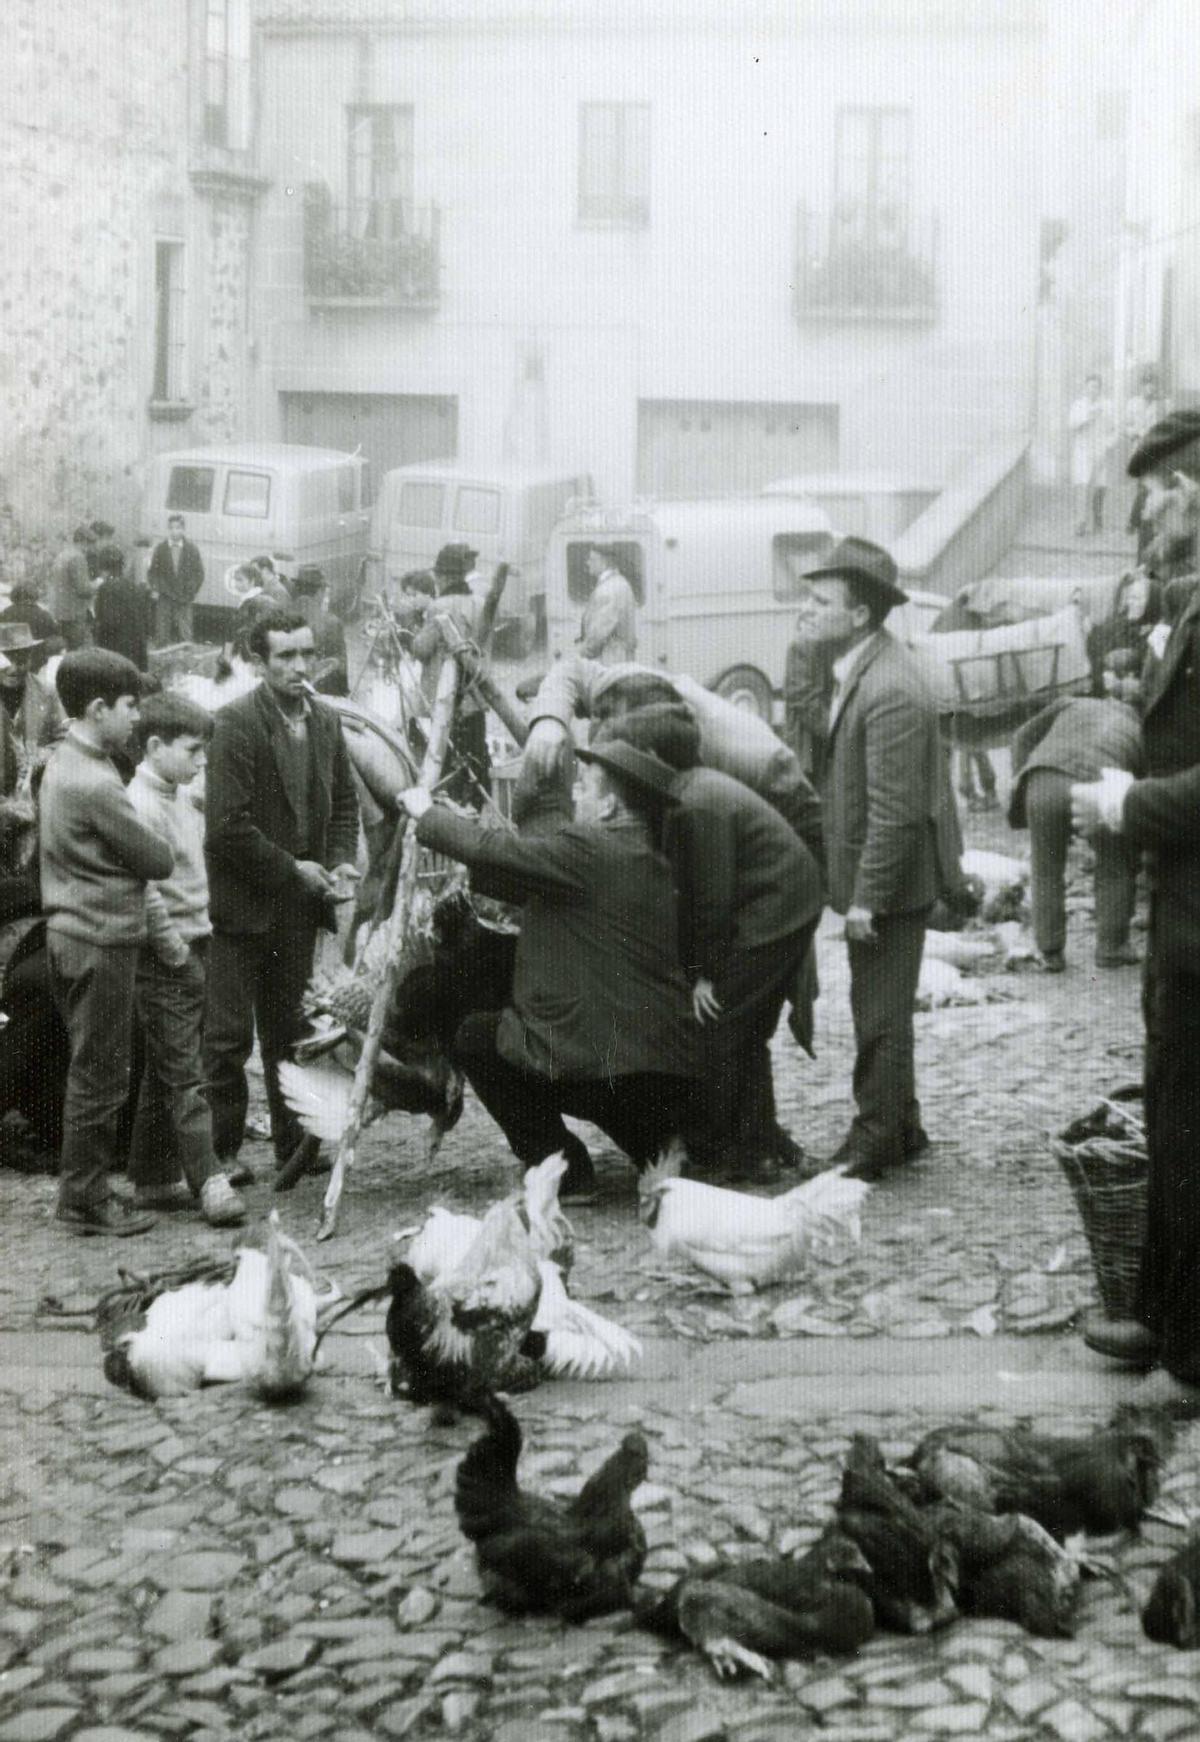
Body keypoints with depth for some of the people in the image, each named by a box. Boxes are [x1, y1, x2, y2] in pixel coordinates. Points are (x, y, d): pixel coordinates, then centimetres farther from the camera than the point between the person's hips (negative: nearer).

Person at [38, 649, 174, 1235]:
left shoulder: (61, 764, 10)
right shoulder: (97, 784, -20)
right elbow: (157, 860, -13)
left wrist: (142, 847, 5)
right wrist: (159, 845, 7)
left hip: (72, 936, 10)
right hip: (102, 940, -10)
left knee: (93, 1070, 16)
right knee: (100, 1073, 0)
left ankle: (84, 1189, 24)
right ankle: (85, 1199, 8)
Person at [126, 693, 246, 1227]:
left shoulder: (181, 797, 12)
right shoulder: (141, 805, -16)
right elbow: (147, 893, -21)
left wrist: (198, 946, 14)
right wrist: (179, 957, -16)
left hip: (190, 950, 9)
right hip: (165, 960, -9)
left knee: (163, 1072, 13)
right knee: (184, 1075, -9)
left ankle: (154, 1180, 20)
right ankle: (209, 1183, -11)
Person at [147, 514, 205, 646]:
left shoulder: (192, 549, 2)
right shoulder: (159, 549, 4)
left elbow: (199, 574, 5)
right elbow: (152, 572, 9)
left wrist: (190, 594, -2)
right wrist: (154, 590, -6)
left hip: (184, 599, -1)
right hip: (164, 598, 1)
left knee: (184, 635, -6)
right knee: (162, 636, -2)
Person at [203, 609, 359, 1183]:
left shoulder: (325, 721, 7)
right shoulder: (236, 722, -14)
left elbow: (343, 801, 17)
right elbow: (227, 824, -19)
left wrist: (340, 861, 0)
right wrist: (291, 870, -15)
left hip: (298, 900, 6)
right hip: (243, 902, -6)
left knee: (290, 1028, 14)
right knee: (230, 1034, 0)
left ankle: (293, 1138, 23)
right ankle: (220, 1150, 9)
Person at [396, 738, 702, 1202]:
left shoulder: (589, 848, -12)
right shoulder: (654, 860, 16)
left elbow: (493, 850, -11)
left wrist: (427, 813, 7)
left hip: (602, 1064, -9)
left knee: (474, 1038, 11)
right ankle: (658, 1151, 16)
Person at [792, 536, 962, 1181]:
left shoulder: (890, 693, -26)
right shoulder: (861, 668, 6)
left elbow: (893, 812, -26)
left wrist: (866, 899, -21)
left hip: (893, 873, -10)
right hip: (878, 871, 10)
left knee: (880, 1013, 1)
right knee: (880, 1008, 19)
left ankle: (875, 1143, 13)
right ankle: (900, 1128, 32)